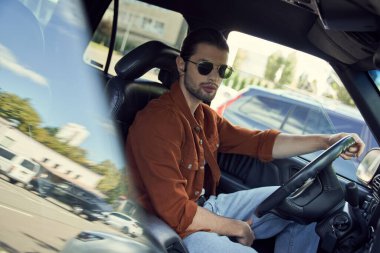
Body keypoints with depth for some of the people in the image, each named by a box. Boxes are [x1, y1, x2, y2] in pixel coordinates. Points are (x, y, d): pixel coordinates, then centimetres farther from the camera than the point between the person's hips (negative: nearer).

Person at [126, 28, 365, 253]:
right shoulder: (159, 121, -23)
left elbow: (260, 142, 7)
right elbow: (176, 212, -26)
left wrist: (326, 141, -5)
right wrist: (236, 228, -13)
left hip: (206, 206, 9)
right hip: (177, 228, -9)